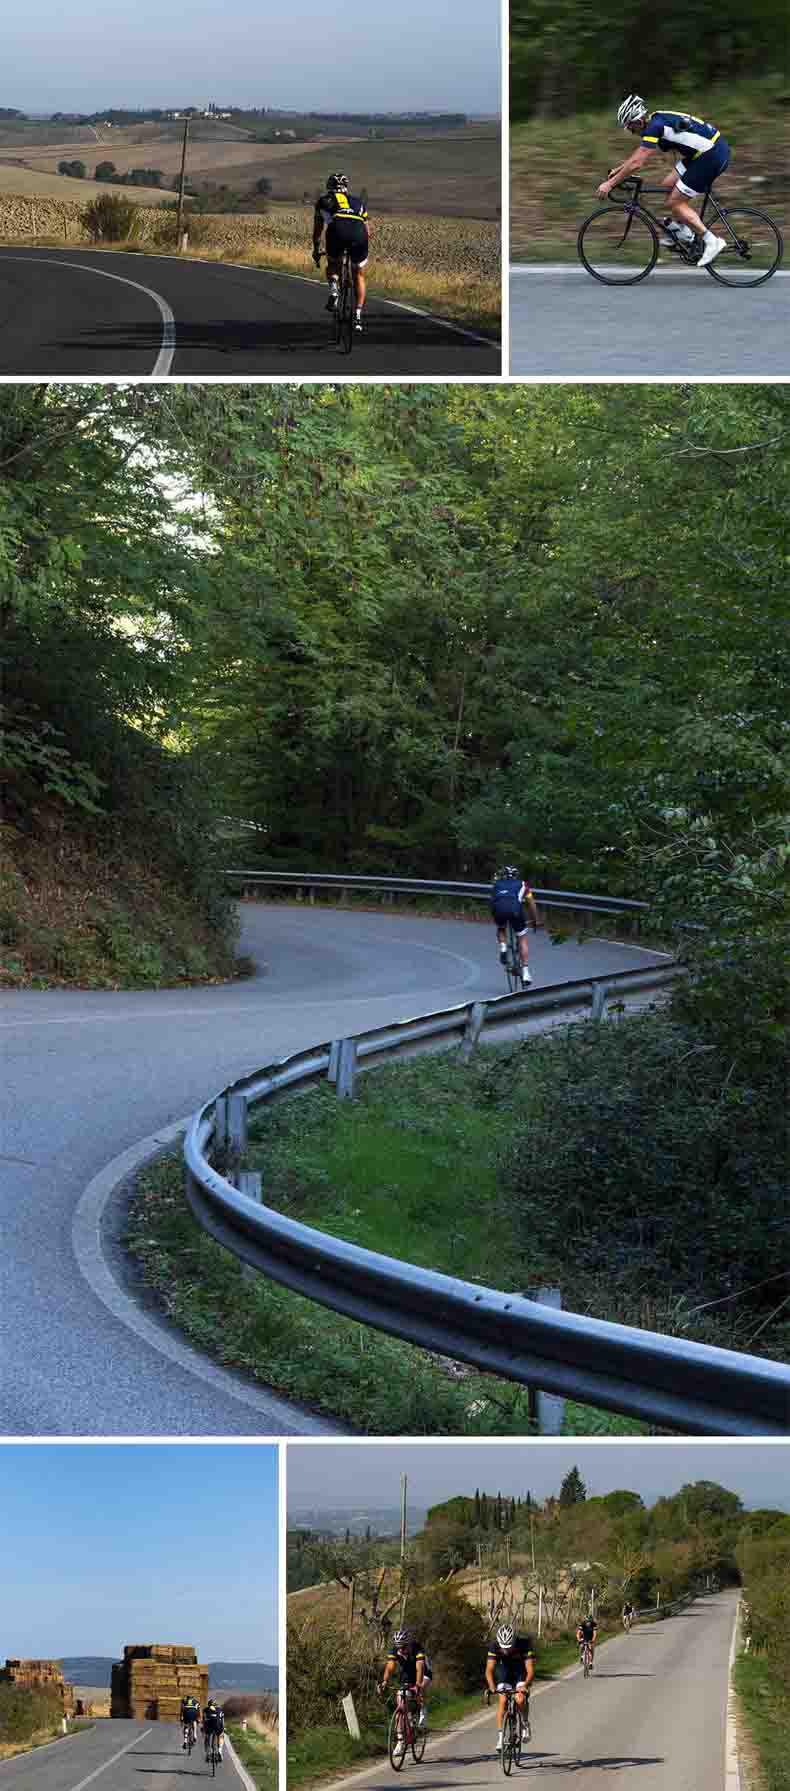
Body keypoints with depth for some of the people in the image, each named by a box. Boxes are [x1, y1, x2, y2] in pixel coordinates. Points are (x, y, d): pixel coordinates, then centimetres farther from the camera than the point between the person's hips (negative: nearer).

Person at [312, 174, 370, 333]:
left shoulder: (323, 200, 32)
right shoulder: (358, 200, 36)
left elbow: (317, 230, 37)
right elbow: (368, 231, 37)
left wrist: (316, 251, 52)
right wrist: (363, 251, 53)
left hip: (337, 230, -1)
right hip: (359, 232, 1)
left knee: (333, 265, 29)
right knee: (359, 275, 21)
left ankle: (333, 289, -1)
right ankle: (358, 316, 12)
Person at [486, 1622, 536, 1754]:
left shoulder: (524, 1644, -31)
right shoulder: (495, 1646, -26)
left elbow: (530, 1670, -36)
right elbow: (489, 1670, -32)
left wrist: (525, 1686, -53)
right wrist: (492, 1687, -48)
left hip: (521, 1673, -2)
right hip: (504, 1672, 2)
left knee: (520, 1699, -25)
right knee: (503, 1700, -19)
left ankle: (525, 1724, 3)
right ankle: (500, 1735, -11)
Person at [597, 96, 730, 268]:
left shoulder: (655, 126, -16)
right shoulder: (657, 120, 12)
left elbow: (636, 163, -18)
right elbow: (639, 152, 28)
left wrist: (610, 184, -12)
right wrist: (619, 169, 31)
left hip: (713, 156, -9)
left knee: (675, 203, -3)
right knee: (667, 185, 14)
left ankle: (712, 241, -2)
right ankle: (683, 231, 21)